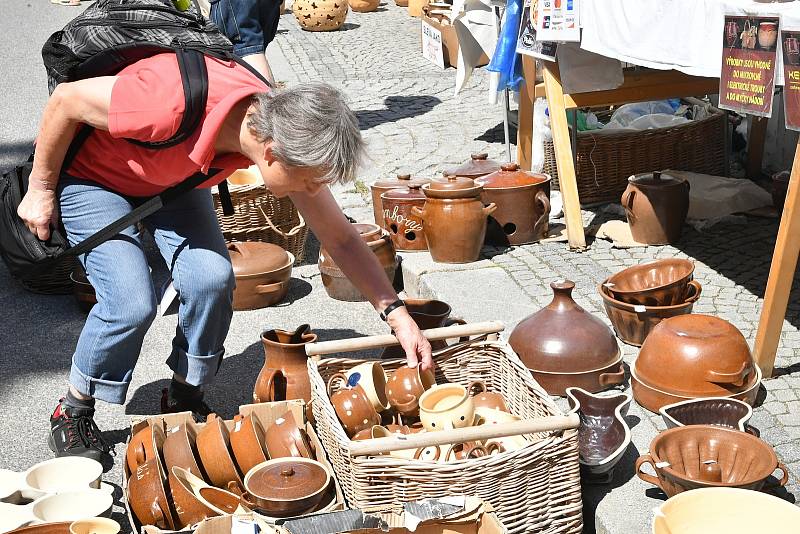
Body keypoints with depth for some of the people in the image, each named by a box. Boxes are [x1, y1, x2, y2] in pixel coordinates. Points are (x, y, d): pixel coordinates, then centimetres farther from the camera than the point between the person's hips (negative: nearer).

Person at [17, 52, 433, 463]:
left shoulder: (285, 130, -23)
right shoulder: (176, 104, -43)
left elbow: (339, 238, -11)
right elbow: (67, 99, -25)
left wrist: (397, 314, -14)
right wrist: (40, 189, -13)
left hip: (171, 177, 5)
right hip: (90, 173, -4)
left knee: (213, 278, -17)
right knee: (131, 301, -20)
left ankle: (185, 401, 8)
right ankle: (72, 414, 6)